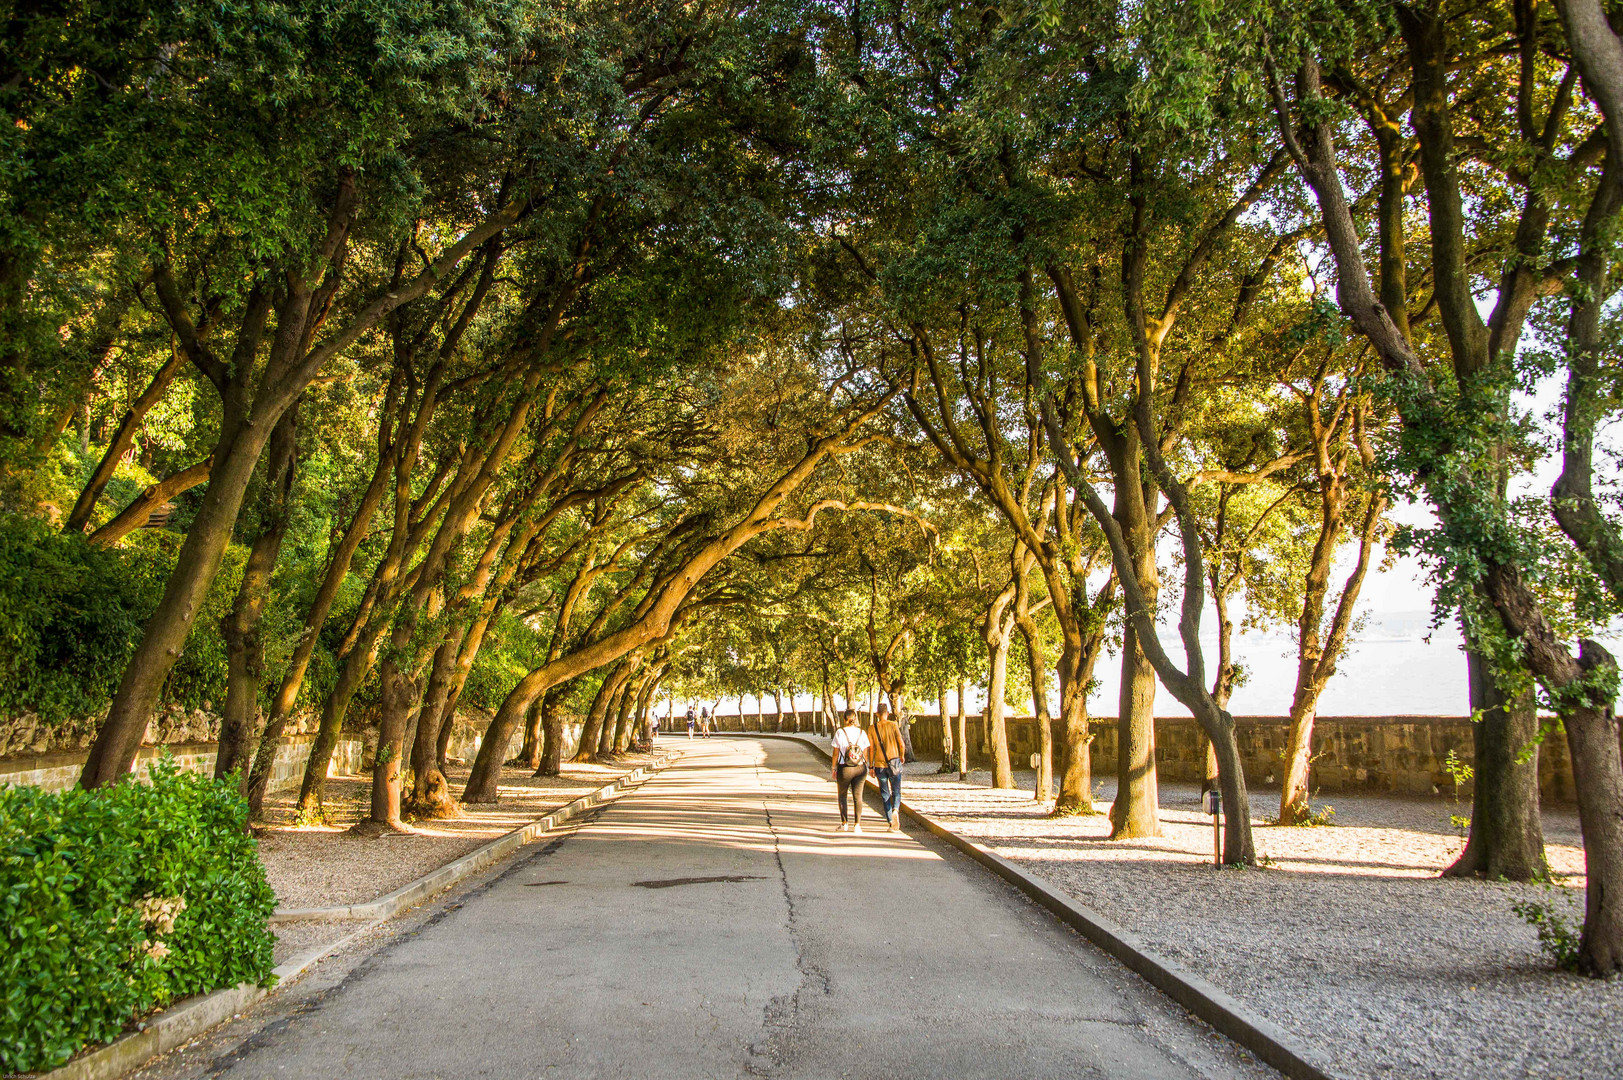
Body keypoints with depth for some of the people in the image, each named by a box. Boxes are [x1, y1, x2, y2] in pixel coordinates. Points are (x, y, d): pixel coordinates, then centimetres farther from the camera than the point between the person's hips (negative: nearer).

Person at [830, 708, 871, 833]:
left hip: (844, 768, -2)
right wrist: (866, 768, 15)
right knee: (858, 796, 5)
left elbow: (835, 753, -5)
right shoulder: (862, 733, 1)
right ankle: (857, 825, 2)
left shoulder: (840, 733, -7)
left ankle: (844, 823, 12)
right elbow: (865, 753, 4)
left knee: (842, 795, 14)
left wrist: (834, 768, 4)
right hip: (860, 768, 2)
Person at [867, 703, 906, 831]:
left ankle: (890, 821, 6)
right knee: (896, 791, 8)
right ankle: (895, 810, -21)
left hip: (880, 764, 1)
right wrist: (902, 756, 14)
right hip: (894, 762, -1)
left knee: (885, 794, 10)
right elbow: (901, 744, -6)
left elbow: (871, 749, 0)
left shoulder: (872, 728, 0)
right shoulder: (893, 725, -4)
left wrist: (871, 766, 8)